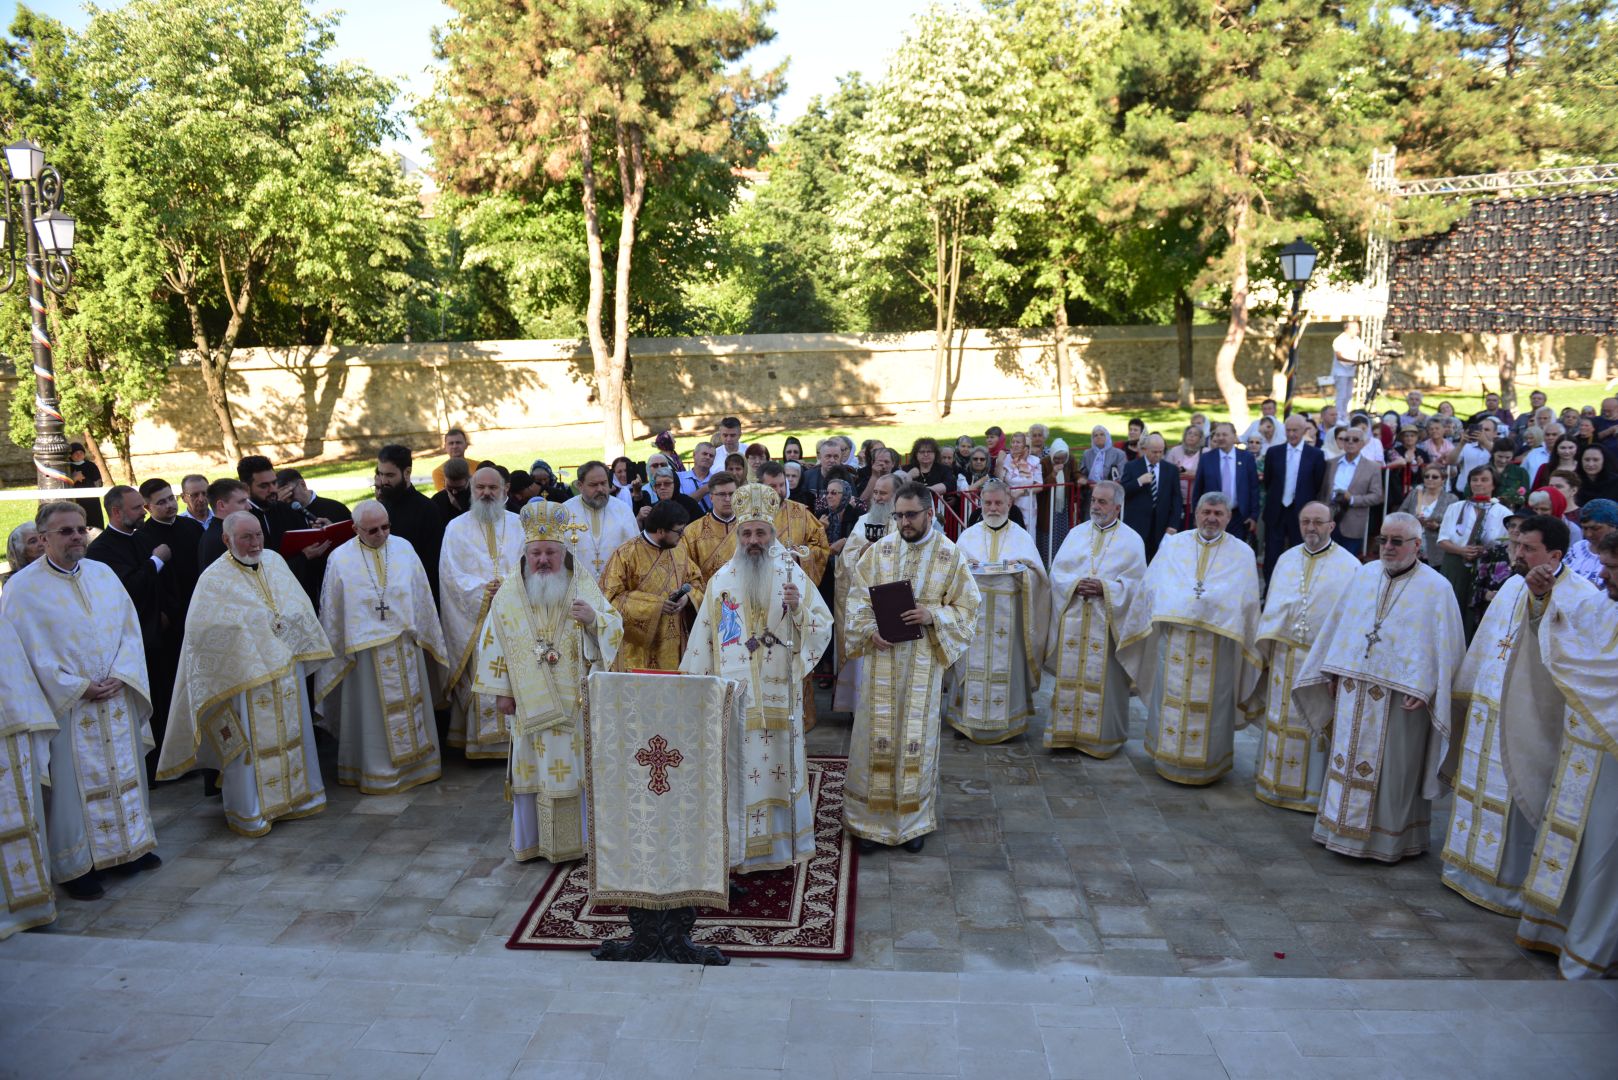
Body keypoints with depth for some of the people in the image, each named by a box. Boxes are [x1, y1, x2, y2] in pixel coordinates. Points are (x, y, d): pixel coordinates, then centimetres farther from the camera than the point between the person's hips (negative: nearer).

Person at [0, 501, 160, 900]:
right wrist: (77, 687, -15)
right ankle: (76, 864, 15)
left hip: (116, 699, 5)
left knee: (124, 771, 14)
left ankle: (131, 844, 28)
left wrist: (120, 676, -9)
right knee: (72, 782, 2)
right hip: (65, 704, -4)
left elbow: (129, 628, 5)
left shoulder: (103, 574, 5)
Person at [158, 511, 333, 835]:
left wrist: (287, 621, -5)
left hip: (286, 666, 6)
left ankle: (296, 796, 29)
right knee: (249, 742, 2)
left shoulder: (274, 561, 7)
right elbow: (201, 631, -13)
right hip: (246, 672, -5)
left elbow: (302, 606, 12)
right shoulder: (214, 578, -10)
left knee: (291, 733, 15)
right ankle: (248, 812, 16)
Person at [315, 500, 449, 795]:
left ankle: (417, 762, 26)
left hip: (406, 644, 3)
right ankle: (378, 772, 17)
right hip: (366, 647, -2)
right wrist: (334, 651, 4)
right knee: (373, 713, 5)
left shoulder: (404, 549, 0)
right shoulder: (340, 558, -6)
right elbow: (331, 612, 1)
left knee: (411, 704, 13)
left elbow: (422, 596, 7)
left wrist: (427, 637, 10)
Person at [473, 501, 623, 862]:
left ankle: (580, 838, 19)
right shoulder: (510, 592, 0)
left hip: (577, 700, 0)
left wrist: (594, 618, -21)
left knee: (577, 765, 6)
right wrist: (501, 690, 1)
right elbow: (493, 642, 4)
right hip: (530, 701, 0)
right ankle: (531, 841, 19)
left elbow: (615, 630, 1)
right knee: (533, 769, 6)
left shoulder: (584, 587, -1)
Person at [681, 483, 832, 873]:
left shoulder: (792, 574, 2)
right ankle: (738, 843, 15)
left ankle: (782, 839, 19)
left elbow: (823, 625, -3)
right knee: (735, 764, 3)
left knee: (779, 763, 4)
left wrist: (798, 609, -21)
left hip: (779, 692, -1)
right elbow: (704, 637, 9)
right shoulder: (722, 579, 6)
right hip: (733, 691, 1)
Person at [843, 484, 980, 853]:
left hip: (924, 659, -1)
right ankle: (872, 818, 17)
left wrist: (932, 615, -17)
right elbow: (858, 597, 4)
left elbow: (966, 607, 0)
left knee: (916, 736, 6)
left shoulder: (951, 555, -2)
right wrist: (869, 631, -13)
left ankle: (913, 819, 21)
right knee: (877, 734, 5)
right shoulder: (880, 549, 3)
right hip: (882, 655, 1)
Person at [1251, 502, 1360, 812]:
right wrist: (1267, 648, 8)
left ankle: (1313, 789, 16)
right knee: (1280, 720, 13)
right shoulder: (1286, 560, 8)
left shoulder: (1349, 566, -6)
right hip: (1284, 656, 4)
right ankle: (1276, 782, 25)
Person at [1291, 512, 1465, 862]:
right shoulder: (1364, 575, 8)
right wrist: (1334, 673, 10)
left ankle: (1391, 838, 18)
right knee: (1348, 761, 11)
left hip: (1401, 696, -4)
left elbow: (1445, 646, -8)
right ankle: (1345, 827, 23)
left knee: (1394, 769, 4)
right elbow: (1339, 625, 13)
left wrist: (1423, 690, -15)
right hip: (1354, 691, 5)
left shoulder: (1436, 588, -6)